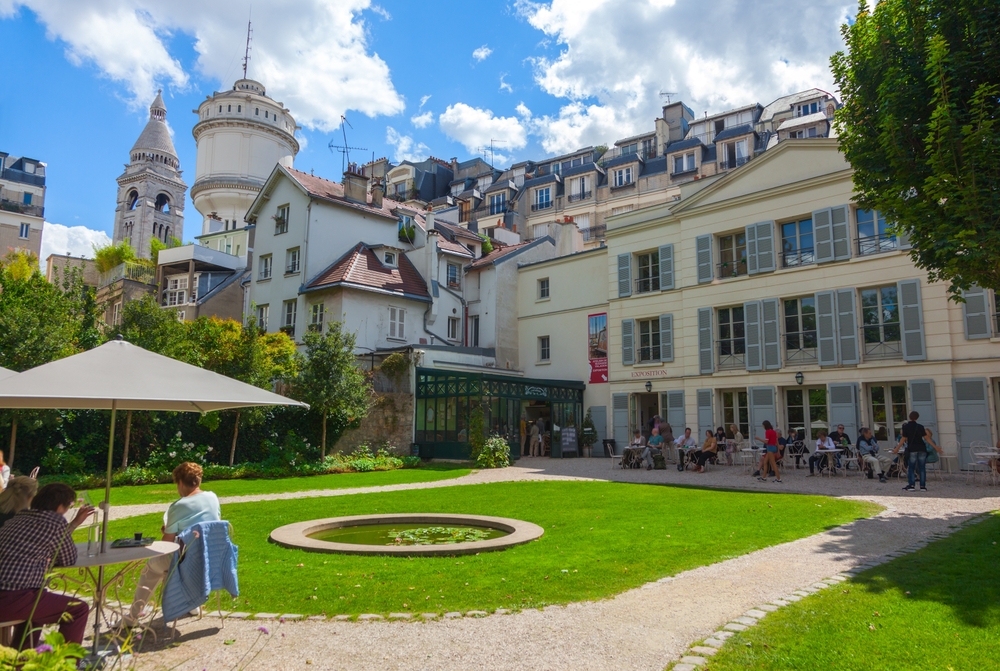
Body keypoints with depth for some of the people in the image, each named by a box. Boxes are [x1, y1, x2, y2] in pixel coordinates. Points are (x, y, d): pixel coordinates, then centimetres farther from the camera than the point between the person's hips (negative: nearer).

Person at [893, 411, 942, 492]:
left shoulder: (906, 426, -4)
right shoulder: (920, 426, 2)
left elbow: (903, 438, -5)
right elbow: (926, 438, 0)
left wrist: (897, 448, 2)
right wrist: (935, 447, 6)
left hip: (912, 449, -2)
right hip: (922, 449, 2)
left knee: (911, 468, 3)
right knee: (922, 468, 6)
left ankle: (911, 485, -1)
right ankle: (923, 486, 6)